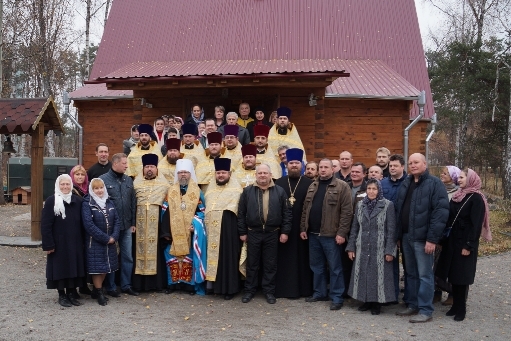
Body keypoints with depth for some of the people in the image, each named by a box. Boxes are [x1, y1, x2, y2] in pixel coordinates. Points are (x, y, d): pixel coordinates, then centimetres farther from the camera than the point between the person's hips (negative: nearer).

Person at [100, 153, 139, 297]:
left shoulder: (128, 180, 9)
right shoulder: (103, 180, -8)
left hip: (127, 226, 5)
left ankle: (126, 285, 23)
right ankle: (110, 287, 19)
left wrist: (133, 223, 8)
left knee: (128, 257, 11)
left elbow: (133, 202, 11)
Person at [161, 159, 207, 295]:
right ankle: (172, 283, 12)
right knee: (173, 257, 2)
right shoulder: (171, 191, 7)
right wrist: (166, 231, -5)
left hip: (190, 232, -1)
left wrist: (195, 225, -15)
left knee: (189, 257, 1)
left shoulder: (197, 192, 4)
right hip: (173, 232, 1)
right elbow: (165, 211, 3)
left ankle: (189, 284, 9)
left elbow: (201, 211, 2)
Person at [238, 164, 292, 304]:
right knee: (252, 264, 10)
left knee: (270, 264, 8)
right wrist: (242, 232, 0)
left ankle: (269, 291, 20)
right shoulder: (247, 191, 2)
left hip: (272, 234, 0)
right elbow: (241, 213, 3)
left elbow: (286, 213, 1)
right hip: (253, 233, 0)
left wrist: (285, 231, -4)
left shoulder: (279, 191, 1)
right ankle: (249, 290, 23)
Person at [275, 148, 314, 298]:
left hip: (301, 227, -1)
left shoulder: (309, 183, 2)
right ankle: (283, 288, 16)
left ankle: (303, 288, 16)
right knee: (284, 258, 6)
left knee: (302, 257, 5)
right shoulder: (279, 183, 8)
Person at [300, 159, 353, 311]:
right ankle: (319, 293, 28)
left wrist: (341, 233, -16)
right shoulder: (312, 186, 13)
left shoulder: (342, 186, -7)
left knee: (335, 267, 3)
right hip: (313, 234, 6)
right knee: (316, 266, 15)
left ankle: (337, 298, 11)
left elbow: (347, 211, -12)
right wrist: (303, 228, 8)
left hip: (331, 235, -6)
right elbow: (305, 209, 14)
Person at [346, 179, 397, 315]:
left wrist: (389, 250, -12)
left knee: (378, 275, 2)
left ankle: (377, 303, 16)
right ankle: (366, 300, 22)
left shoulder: (388, 205, -6)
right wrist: (351, 247, 6)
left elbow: (391, 230, -7)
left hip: (380, 249, -4)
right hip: (362, 248, 4)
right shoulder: (360, 205, 6)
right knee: (363, 274, 8)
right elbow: (354, 227, 9)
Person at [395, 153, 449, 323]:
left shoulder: (434, 183, -8)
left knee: (425, 275, -1)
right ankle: (413, 305, 26)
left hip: (422, 237, -7)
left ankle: (426, 311, 7)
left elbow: (441, 212, -15)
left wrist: (432, 238, -19)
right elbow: (398, 209, 17)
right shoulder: (406, 184, 14)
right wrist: (398, 234, 10)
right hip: (406, 236, 7)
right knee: (410, 273, 15)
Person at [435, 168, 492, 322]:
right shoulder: (457, 196, 12)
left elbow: (476, 224, -16)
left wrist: (469, 245, -20)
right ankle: (455, 305, 20)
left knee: (461, 276, -1)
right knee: (452, 274, 10)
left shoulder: (476, 198, -11)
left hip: (465, 242, -7)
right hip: (452, 240, 7)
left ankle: (461, 309, 9)